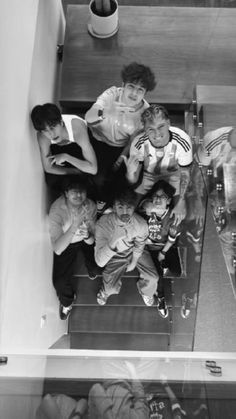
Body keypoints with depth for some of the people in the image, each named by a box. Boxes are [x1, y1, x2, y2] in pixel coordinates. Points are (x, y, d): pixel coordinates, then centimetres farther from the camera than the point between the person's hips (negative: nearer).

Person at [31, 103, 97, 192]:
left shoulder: (77, 128, -44)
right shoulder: (42, 136, -35)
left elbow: (93, 169, -43)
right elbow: (48, 168, -21)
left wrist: (66, 157, -46)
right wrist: (77, 171, -25)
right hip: (59, 148, 2)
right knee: (51, 180, -17)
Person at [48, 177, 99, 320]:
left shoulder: (91, 206, -23)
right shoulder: (56, 210, -32)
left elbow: (91, 241, -17)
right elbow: (57, 249, -37)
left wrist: (87, 236, -41)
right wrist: (75, 225, -48)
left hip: (86, 240, 2)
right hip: (66, 244, -1)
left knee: (96, 267, -17)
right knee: (59, 281, -10)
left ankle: (92, 271, 25)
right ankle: (67, 303, 27)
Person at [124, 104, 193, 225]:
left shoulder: (182, 141, -37)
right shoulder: (139, 143, -35)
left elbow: (185, 174, -17)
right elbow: (133, 181, -26)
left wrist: (181, 203, -14)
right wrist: (131, 172, -51)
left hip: (173, 173, 0)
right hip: (147, 174, 1)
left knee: (180, 214, -5)